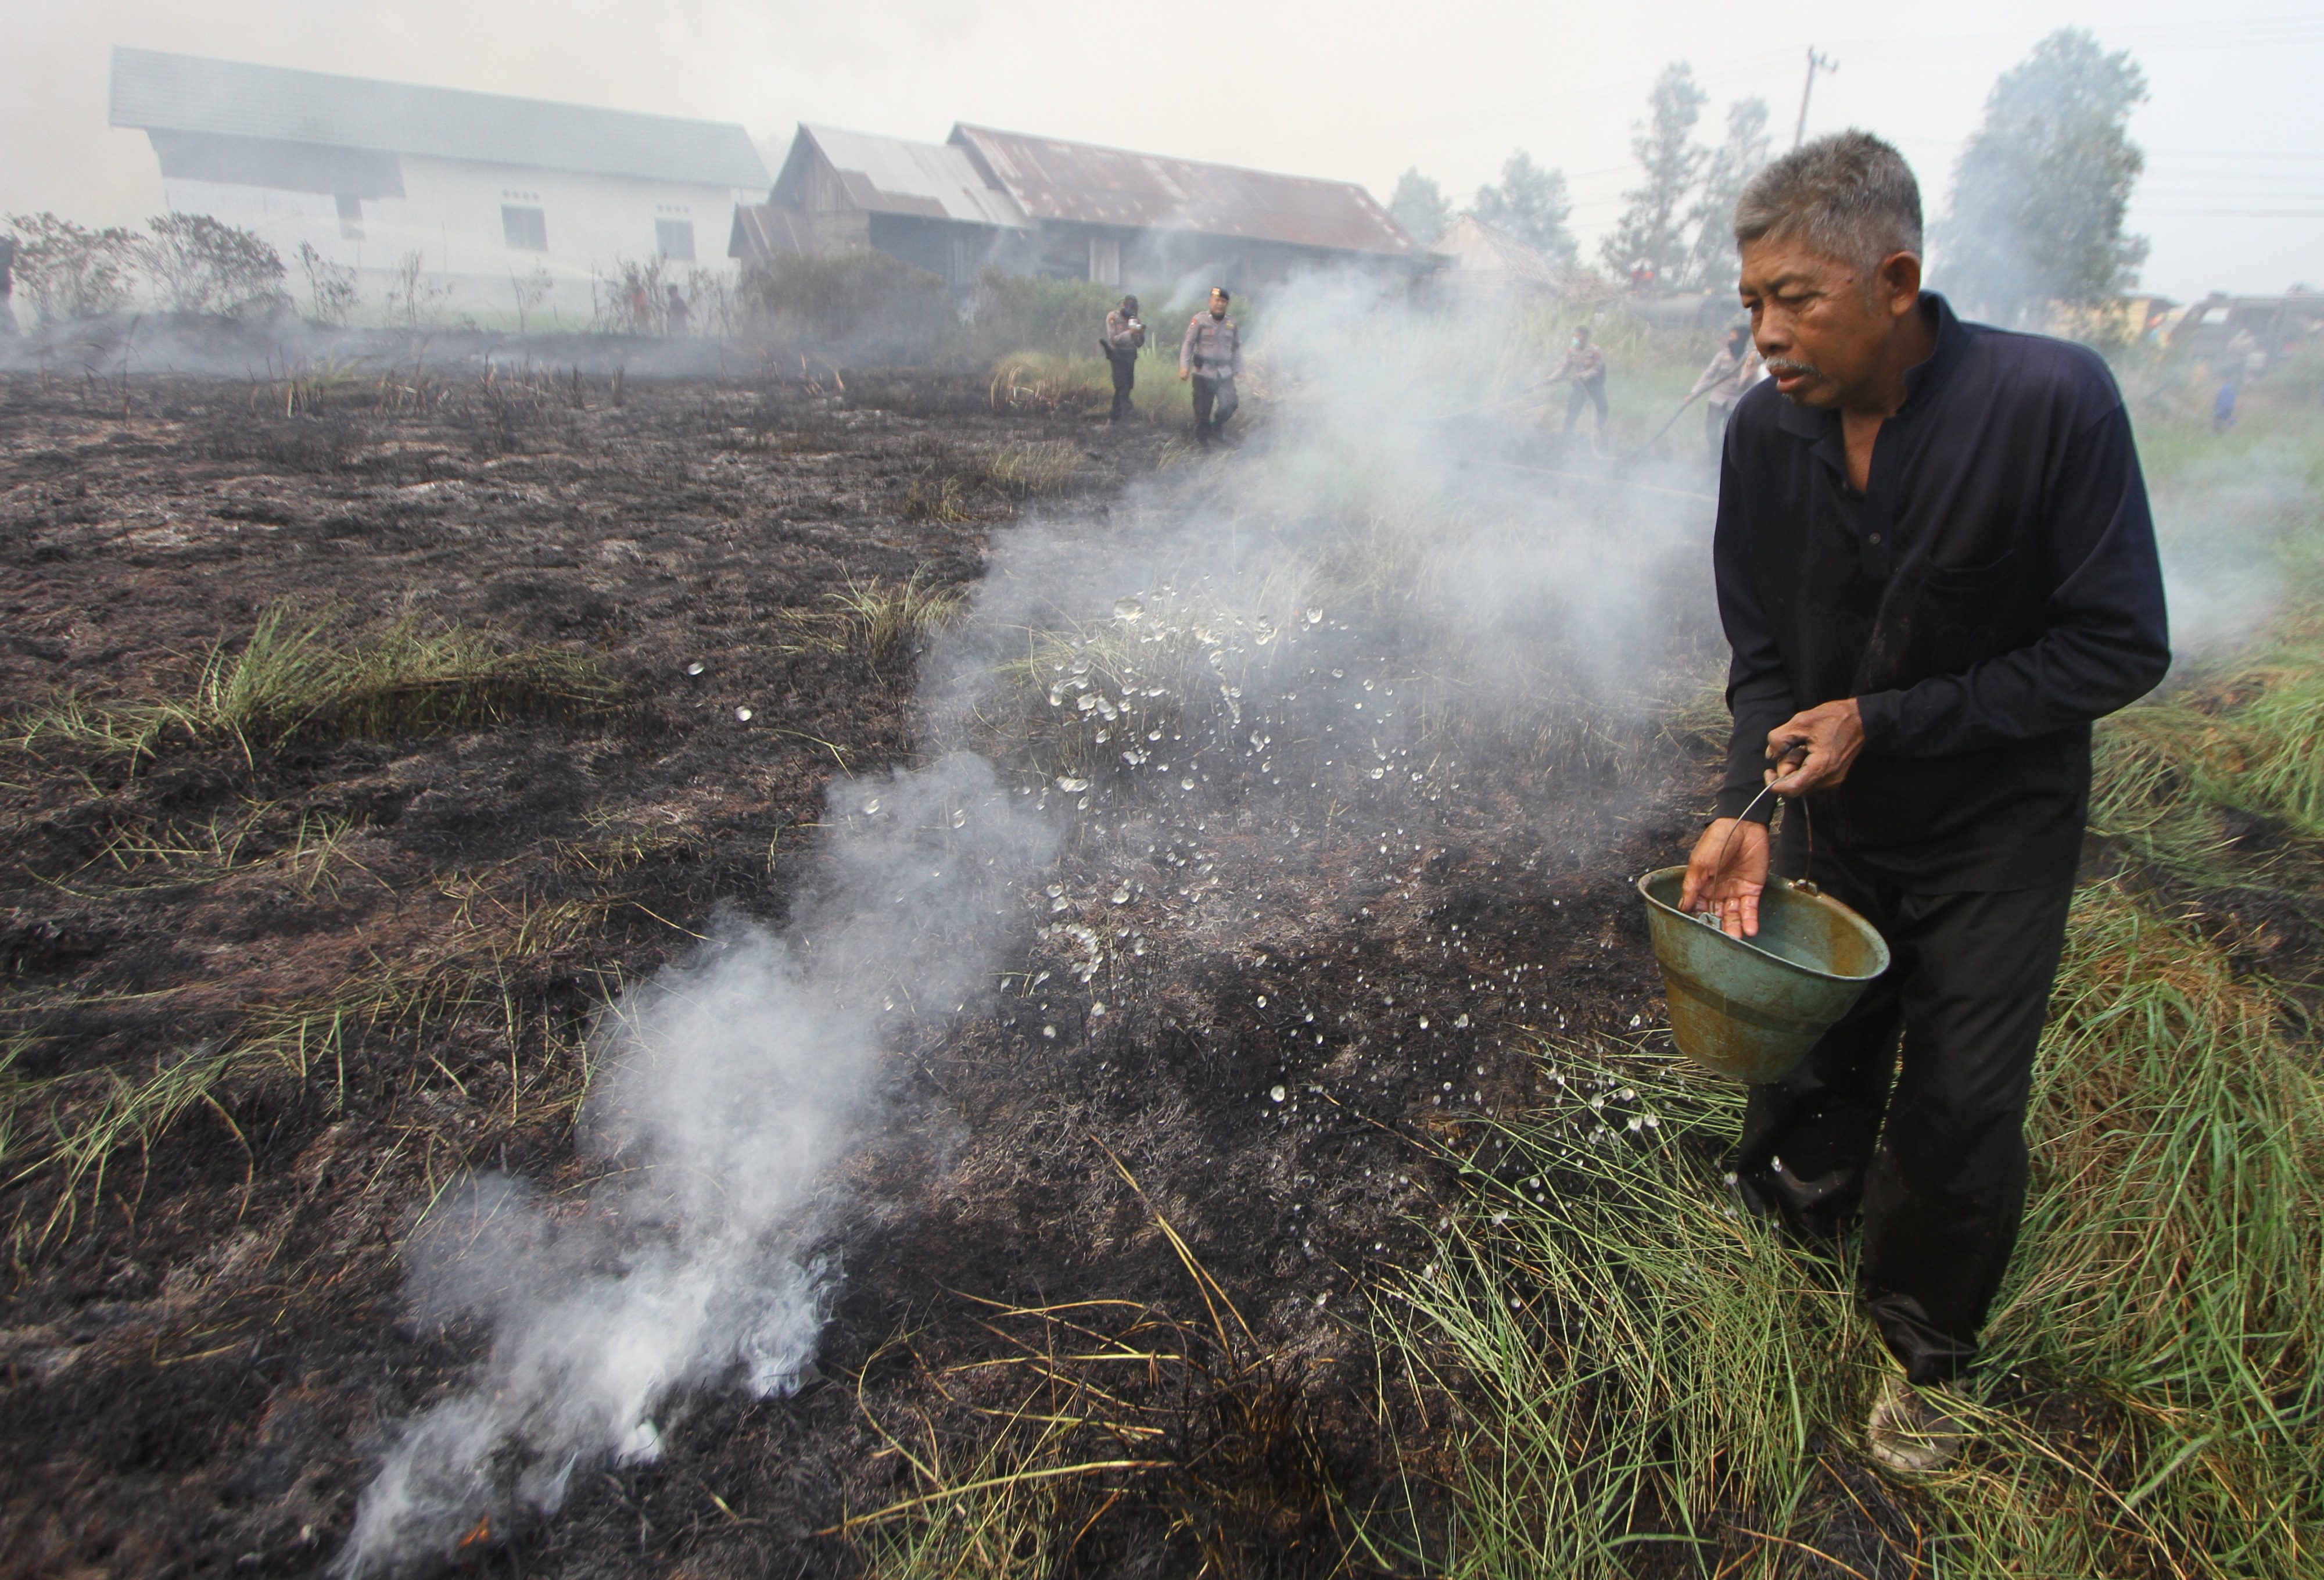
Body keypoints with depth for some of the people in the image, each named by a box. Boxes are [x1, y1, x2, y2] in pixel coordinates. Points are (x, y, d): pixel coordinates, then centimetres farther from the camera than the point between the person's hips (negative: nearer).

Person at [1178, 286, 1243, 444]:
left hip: (1225, 373, 4)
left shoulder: (1232, 323, 10)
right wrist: (1184, 367, -13)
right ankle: (1201, 440, 16)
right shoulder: (1199, 320, -3)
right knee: (1203, 409, 0)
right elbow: (1188, 344, -3)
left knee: (1229, 405, -4)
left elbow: (1237, 347, 17)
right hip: (1203, 372, -3)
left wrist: (1239, 369, 11)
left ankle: (1217, 426, 25)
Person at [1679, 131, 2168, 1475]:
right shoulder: (1767, 431, -11)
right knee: (1805, 1062, 15)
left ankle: (1927, 1358, 32)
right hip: (1841, 822, 3)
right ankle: (1796, 1240, 45)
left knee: (1959, 1113, 5)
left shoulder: (2053, 399, -24)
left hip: (1996, 834, -3)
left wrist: (1885, 722, -24)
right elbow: (1763, 651, -4)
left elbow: (2121, 646, -18)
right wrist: (1746, 808, -18)